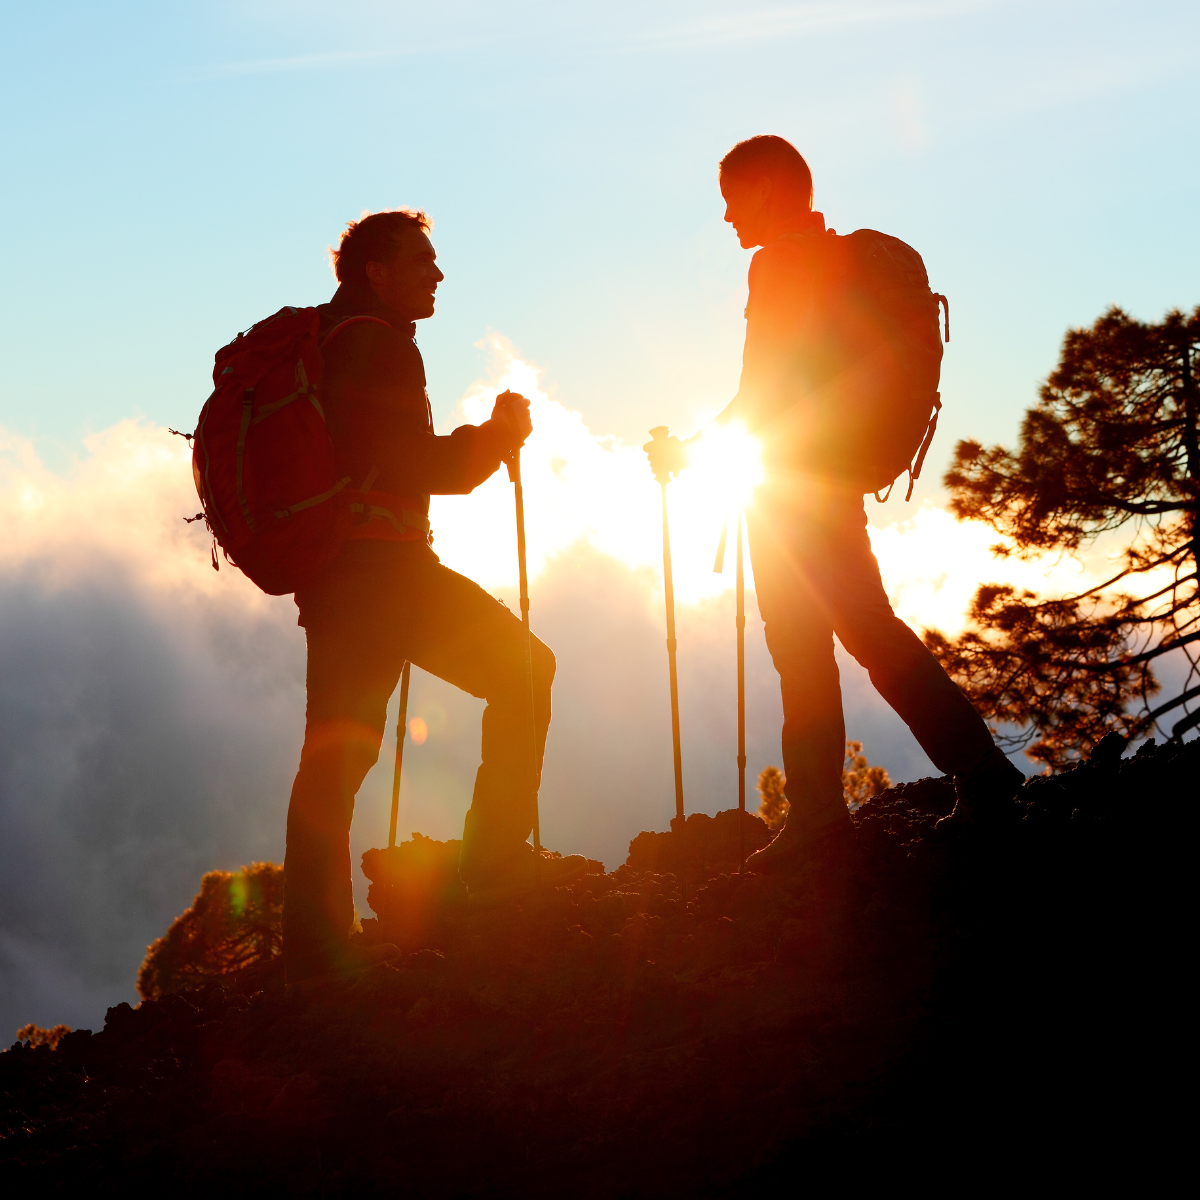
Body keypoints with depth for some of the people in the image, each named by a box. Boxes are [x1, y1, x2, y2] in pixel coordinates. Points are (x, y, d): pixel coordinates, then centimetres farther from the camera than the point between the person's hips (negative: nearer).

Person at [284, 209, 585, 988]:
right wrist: (499, 437, 3)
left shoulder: (316, 346, 24)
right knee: (520, 667, -8)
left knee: (337, 749, 7)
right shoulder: (376, 344, -6)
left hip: (328, 572, 10)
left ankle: (316, 939, 4)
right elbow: (418, 467, -12)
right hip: (376, 564, -10)